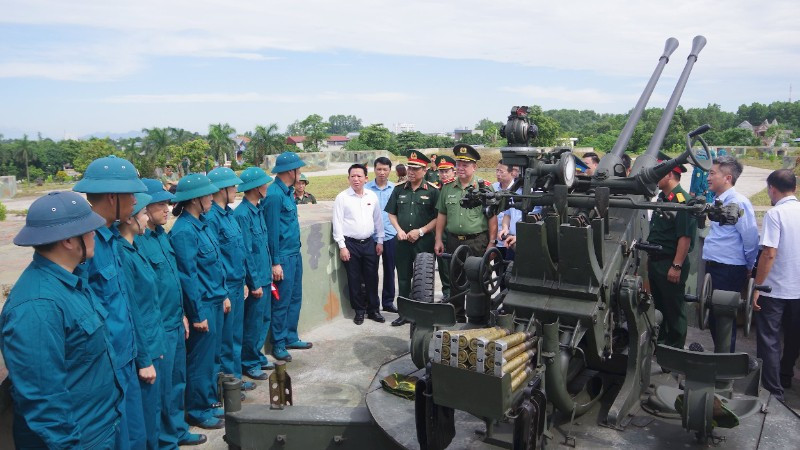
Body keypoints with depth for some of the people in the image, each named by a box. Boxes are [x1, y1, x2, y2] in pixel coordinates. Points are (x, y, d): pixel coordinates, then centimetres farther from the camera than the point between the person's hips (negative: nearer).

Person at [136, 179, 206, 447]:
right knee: (162, 387, 8)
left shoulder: (161, 234, 7)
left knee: (177, 382, 21)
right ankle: (165, 441, 25)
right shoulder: (137, 242, -22)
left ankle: (178, 430, 39)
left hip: (175, 324, 9)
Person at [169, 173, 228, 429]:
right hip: (202, 305, -8)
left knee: (209, 356, 18)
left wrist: (223, 294, 15)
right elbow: (188, 276, -18)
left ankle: (208, 404, 33)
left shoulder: (202, 223, 7)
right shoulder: (183, 231, -18)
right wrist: (198, 314, -15)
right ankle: (197, 412, 22)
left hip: (215, 302, 8)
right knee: (200, 360, 6)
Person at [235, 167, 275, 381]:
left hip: (264, 276, 9)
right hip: (255, 279, -9)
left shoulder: (257, 210, 8)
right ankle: (249, 363, 21)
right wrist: (255, 283, -16)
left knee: (264, 319, 18)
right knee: (253, 322, 5)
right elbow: (246, 252, -19)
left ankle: (258, 356, 33)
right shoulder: (242, 214, -19)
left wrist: (267, 276, 15)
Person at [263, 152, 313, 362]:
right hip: (283, 257, -9)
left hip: (295, 253, 9)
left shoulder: (287, 191, 10)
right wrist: (275, 262, -17)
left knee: (295, 298, 17)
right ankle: (278, 344, 16)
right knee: (281, 301, 2)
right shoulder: (274, 195, -18)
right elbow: (272, 230, -19)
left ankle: (291, 338, 29)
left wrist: (296, 252, 15)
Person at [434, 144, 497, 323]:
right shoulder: (447, 188, 9)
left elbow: (492, 218, -5)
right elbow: (441, 215, 12)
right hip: (453, 242, 4)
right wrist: (438, 240, 7)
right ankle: (457, 319, 26)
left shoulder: (485, 188, -4)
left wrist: (491, 243, -9)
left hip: (477, 242, -4)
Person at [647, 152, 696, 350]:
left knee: (674, 309, 4)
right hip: (656, 262, 9)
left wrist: (677, 266, -22)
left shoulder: (682, 200, -17)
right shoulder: (662, 197, 11)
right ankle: (660, 340, 34)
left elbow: (685, 237, -21)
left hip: (671, 265, -9)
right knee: (658, 305, 20)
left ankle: (676, 347, 18)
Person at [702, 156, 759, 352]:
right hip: (714, 269, 9)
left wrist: (749, 268, -5)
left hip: (729, 272, -9)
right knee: (713, 316, 17)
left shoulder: (738, 202, -16)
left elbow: (751, 238, -17)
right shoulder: (720, 202, 13)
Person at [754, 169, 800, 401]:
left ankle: (773, 391, 4)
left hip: (775, 289, -6)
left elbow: (769, 253, -21)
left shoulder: (775, 214, -16)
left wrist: (757, 287, -15)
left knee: (769, 340, 2)